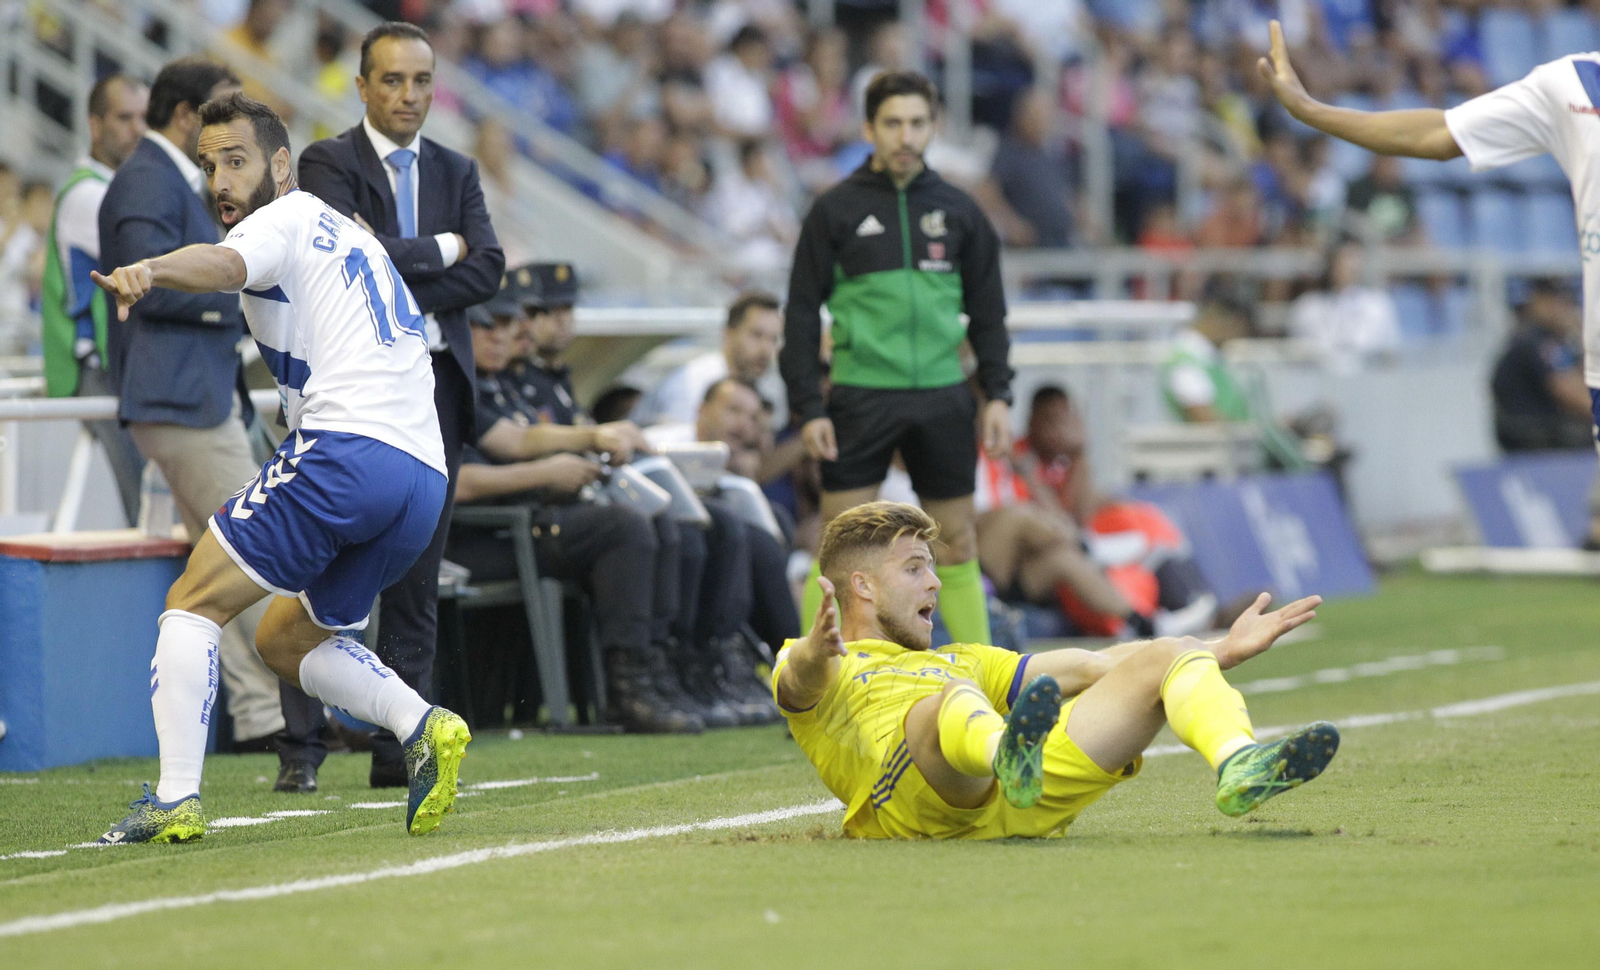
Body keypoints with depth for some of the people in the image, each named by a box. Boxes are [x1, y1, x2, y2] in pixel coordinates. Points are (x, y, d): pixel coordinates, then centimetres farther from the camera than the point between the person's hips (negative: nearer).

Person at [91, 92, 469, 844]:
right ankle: (422, 725, -1)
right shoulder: (350, 238, 29)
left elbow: (223, 264, -23)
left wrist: (149, 270, -43)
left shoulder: (286, 220, 1)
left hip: (346, 444, -9)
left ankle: (176, 799, -11)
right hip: (423, 477, 9)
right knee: (286, 639, 21)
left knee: (193, 604, -1)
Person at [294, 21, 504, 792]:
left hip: (434, 380, 5)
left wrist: (402, 293, -10)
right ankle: (301, 746, -6)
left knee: (417, 578, 4)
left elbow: (488, 269, 1)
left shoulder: (457, 172, 16)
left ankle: (398, 751, 7)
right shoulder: (329, 163, 1)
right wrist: (439, 249, -4)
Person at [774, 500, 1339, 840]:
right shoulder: (813, 669, 23)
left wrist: (1223, 650, 31)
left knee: (1170, 655, -4)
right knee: (954, 695, -38)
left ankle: (1239, 768, -37)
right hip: (920, 809, -6)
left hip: (1027, 805, 6)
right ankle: (1010, 754, -75)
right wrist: (819, 651, -32)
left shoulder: (953, 661, 43)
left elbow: (1088, 667, 38)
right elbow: (801, 681, -5)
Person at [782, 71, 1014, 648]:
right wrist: (808, 407, -6)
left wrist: (998, 394, 4)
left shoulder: (957, 211, 9)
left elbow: (987, 311, 14)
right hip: (862, 398, -2)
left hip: (943, 398, 3)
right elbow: (802, 314, 2)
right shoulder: (836, 210, 1)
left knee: (956, 541, 7)